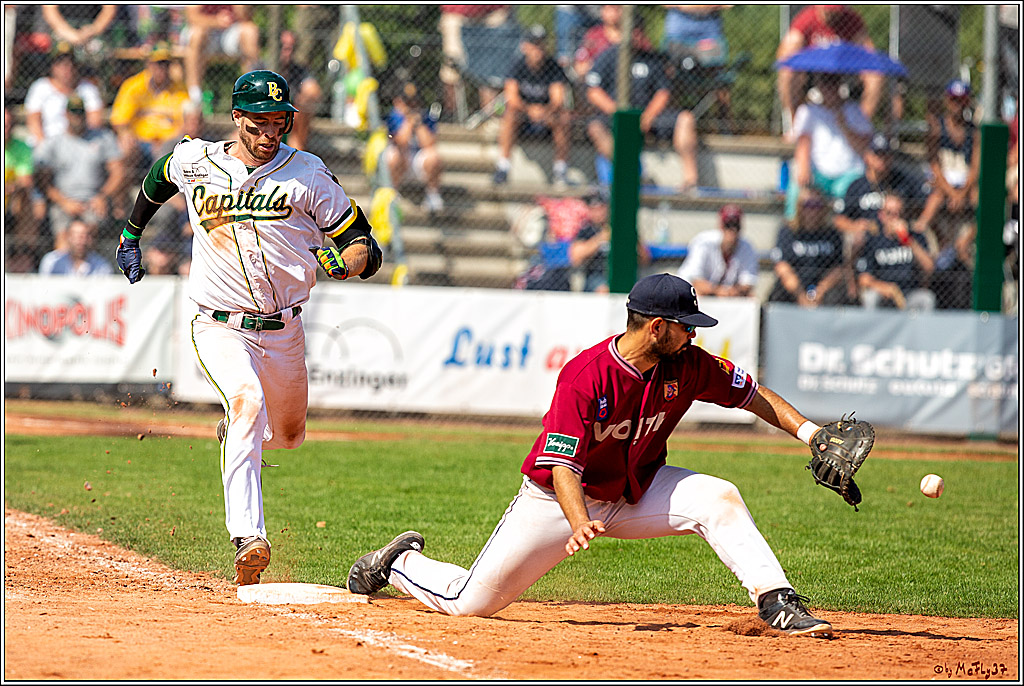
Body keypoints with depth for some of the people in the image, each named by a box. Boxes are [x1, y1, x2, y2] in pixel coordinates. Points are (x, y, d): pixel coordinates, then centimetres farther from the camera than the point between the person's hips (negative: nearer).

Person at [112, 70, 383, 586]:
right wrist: (131, 233, 30)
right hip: (220, 326, -3)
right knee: (247, 400, -30)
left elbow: (363, 243, -5)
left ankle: (233, 429, 55)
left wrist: (346, 261, -28)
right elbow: (158, 176, 22)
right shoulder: (195, 162, -3)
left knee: (286, 433, 16)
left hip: (284, 330, 3)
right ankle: (247, 538, -42)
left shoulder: (306, 173, -6)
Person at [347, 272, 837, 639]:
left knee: (718, 499, -23)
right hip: (559, 498, -4)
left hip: (638, 490, 4)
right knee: (470, 602, -1)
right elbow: (562, 464, -33)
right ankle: (401, 561, 29)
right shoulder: (584, 377, -29)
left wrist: (806, 430, -13)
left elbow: (751, 394, 0)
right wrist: (580, 522, -50)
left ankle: (776, 604, -25)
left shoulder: (686, 365, -13)